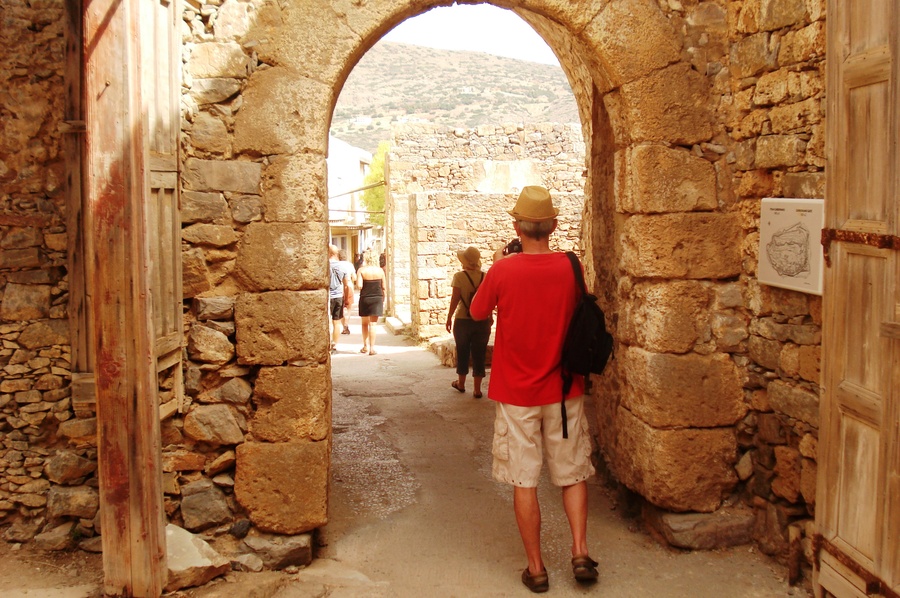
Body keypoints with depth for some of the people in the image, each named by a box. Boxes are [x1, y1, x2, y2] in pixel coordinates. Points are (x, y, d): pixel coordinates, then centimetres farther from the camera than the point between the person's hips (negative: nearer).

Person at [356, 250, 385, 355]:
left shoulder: (361, 270, -8)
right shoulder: (380, 270, -1)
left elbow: (359, 286, -15)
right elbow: (383, 287, 3)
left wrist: (358, 278, 4)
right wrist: (383, 301, 13)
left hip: (365, 298, -1)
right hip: (377, 299, 1)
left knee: (365, 323, 16)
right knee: (373, 324, 2)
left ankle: (365, 346, 20)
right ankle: (372, 348, -1)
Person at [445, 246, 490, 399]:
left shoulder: (459, 276, -11)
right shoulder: (485, 277, -3)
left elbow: (455, 298, -12)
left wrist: (449, 317, -2)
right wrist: (489, 318, 10)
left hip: (463, 321, -1)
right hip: (482, 322, 2)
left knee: (462, 352, 15)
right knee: (479, 355, 7)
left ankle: (461, 383, 30)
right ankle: (477, 389, 9)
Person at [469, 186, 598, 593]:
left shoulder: (502, 270, -14)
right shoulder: (570, 268, -7)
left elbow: (477, 312, 4)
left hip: (516, 392, -2)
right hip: (563, 391, 2)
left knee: (524, 480, 6)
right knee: (572, 473, 17)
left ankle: (536, 568, 13)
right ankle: (580, 552, 12)